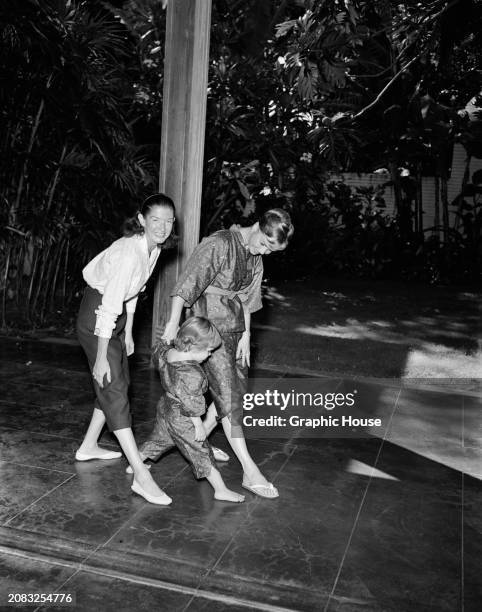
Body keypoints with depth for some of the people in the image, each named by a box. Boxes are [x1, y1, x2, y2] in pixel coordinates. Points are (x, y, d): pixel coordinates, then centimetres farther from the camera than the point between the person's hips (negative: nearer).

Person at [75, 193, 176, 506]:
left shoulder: (153, 248, -1)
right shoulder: (128, 253, -28)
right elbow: (109, 308, -28)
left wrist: (128, 333, 16)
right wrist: (101, 357, -25)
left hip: (116, 317, 10)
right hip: (97, 317, -9)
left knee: (119, 382, 17)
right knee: (114, 389, -10)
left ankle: (89, 446, 35)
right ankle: (142, 476, -10)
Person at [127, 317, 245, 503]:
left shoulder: (166, 353, -9)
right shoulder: (192, 374, -32)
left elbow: (157, 350, 16)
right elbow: (191, 404, -27)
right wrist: (199, 426, -16)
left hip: (166, 409, 8)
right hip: (182, 420, -8)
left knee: (157, 439, 31)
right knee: (201, 453, 2)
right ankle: (221, 490, 11)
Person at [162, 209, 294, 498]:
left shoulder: (255, 256, 6)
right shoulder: (218, 244, -18)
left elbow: (246, 297, 11)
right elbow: (187, 283, -19)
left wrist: (246, 335, 5)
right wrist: (174, 323, -21)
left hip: (235, 326, 8)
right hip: (210, 325, -8)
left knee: (236, 389, 13)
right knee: (228, 395, -7)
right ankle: (250, 472, -5)